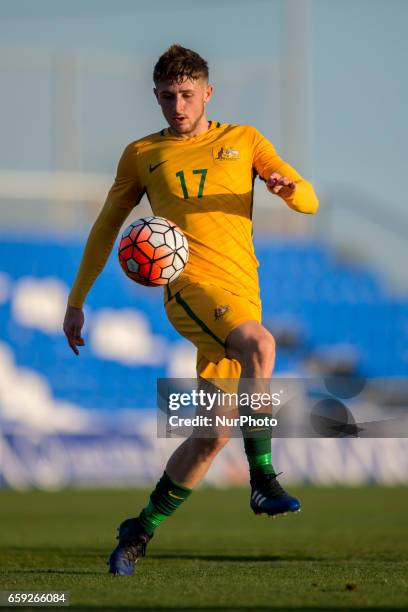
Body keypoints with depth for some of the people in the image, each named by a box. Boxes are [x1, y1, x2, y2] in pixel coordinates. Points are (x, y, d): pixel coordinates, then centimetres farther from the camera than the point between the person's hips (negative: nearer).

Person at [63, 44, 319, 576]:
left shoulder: (243, 141, 17)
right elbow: (106, 227, 23)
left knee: (214, 434, -1)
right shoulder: (142, 154, 15)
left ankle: (141, 531, 16)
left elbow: (309, 203, 10)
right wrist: (76, 301, 18)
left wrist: (288, 187, -14)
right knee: (259, 343, -35)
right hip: (189, 282, -3)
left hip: (242, 292, 3)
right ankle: (263, 482, -33)